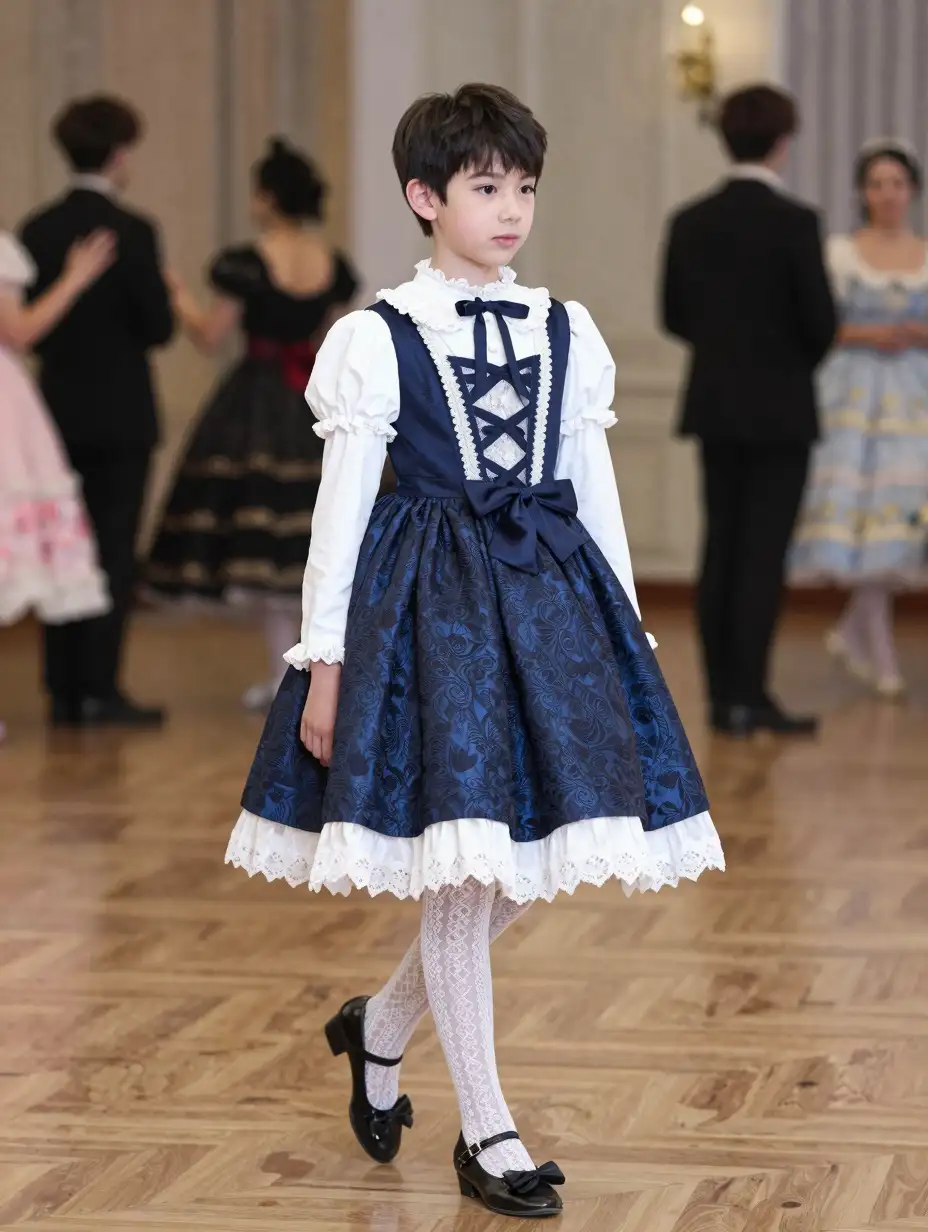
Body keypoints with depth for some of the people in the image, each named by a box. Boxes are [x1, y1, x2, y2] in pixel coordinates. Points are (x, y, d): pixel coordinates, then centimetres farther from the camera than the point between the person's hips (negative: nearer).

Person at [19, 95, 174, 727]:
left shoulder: (37, 231, 2)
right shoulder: (132, 232, -14)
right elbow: (158, 326, -12)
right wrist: (166, 299, 8)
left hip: (59, 409, 5)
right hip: (121, 411, -5)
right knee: (116, 552, 0)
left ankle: (64, 690, 11)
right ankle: (100, 688, -1)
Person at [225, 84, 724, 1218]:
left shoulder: (565, 334, 8)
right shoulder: (378, 341, -4)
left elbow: (595, 494, 12)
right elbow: (340, 508, -3)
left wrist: (629, 640, 10)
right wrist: (324, 664, -6)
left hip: (550, 600, 5)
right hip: (428, 602, -5)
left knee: (534, 858, 5)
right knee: (462, 867, -3)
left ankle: (382, 1021, 30)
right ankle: (485, 1131, 8)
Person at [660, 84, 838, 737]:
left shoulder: (690, 222, 2)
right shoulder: (795, 222, -14)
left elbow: (676, 315, 7)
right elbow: (822, 321, -13)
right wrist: (796, 360, 8)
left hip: (714, 406, 5)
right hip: (779, 410, -5)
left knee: (721, 549, 9)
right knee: (764, 555, -3)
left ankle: (723, 694, 11)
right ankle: (750, 696, -4)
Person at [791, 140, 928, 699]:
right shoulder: (841, 252, 5)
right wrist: (866, 335, -13)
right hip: (856, 394, -2)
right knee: (863, 514, -9)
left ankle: (854, 629, 16)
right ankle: (881, 654, -3)